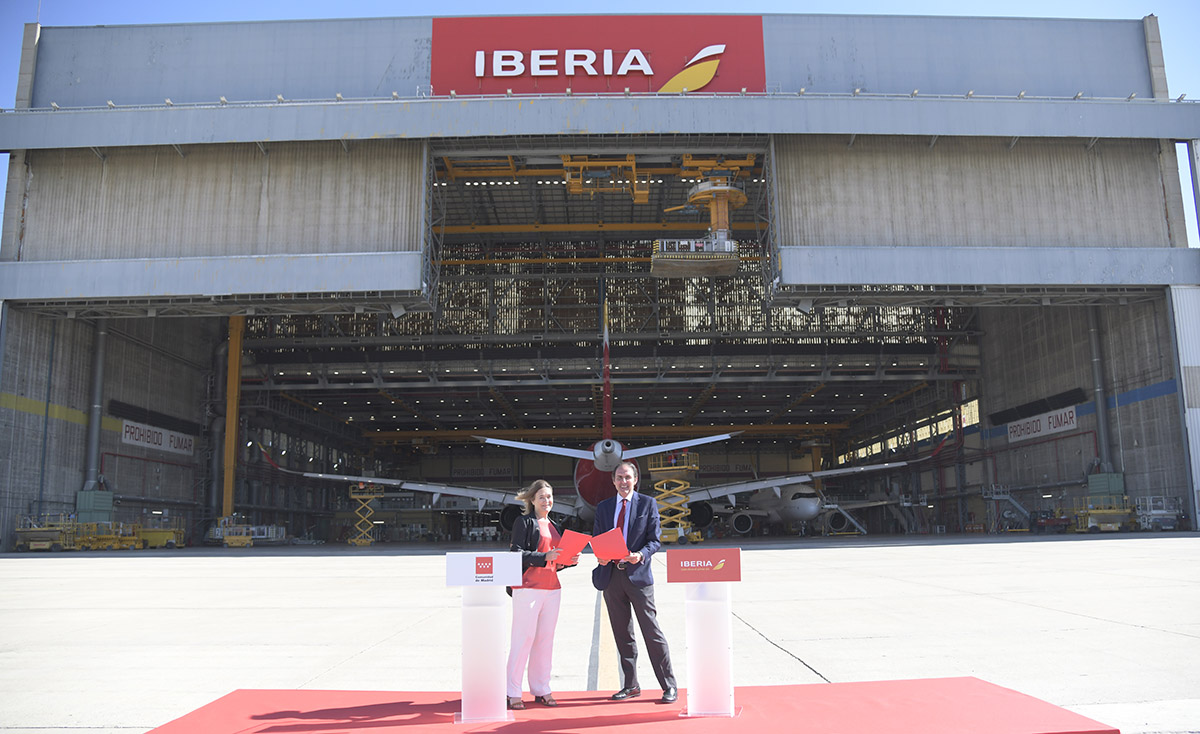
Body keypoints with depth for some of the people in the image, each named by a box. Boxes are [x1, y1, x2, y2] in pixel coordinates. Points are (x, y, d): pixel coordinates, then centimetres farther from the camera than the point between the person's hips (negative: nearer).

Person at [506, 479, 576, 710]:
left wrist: (570, 561, 2)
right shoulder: (524, 522, -1)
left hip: (552, 588, 7)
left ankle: (541, 689, 16)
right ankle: (513, 693, 1)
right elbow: (517, 553, -11)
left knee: (545, 639, 8)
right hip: (528, 586, -6)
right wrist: (545, 557, -23)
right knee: (523, 638, -6)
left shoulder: (555, 527, 19)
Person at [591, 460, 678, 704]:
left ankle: (669, 686, 5)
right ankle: (630, 685, 21)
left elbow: (654, 539, -1)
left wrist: (640, 555, -21)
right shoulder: (603, 507, 12)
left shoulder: (648, 503, 2)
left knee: (652, 631, -3)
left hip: (638, 574, -4)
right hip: (611, 575, 4)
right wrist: (600, 556, -10)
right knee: (622, 634, 10)